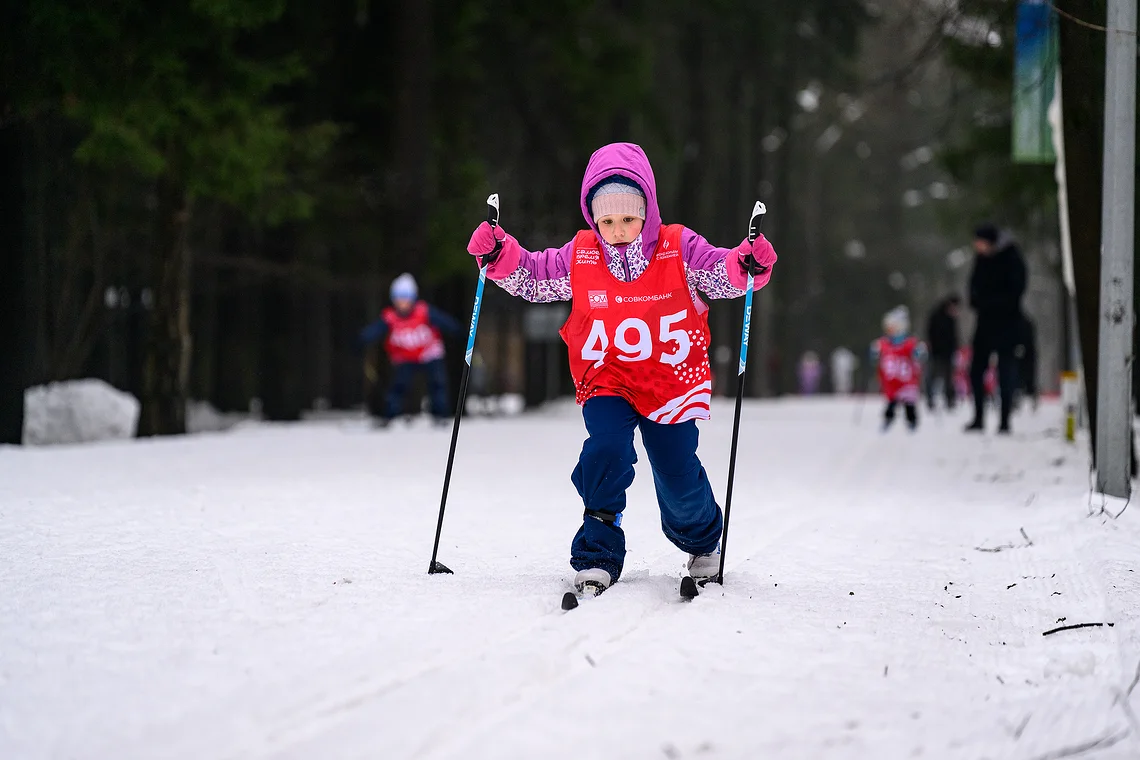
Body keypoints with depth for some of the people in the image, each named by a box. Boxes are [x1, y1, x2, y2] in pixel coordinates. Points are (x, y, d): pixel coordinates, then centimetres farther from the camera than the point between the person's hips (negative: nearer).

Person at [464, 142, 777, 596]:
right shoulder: (580, 257, -2)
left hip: (671, 380, -1)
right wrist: (501, 256, -10)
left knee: (679, 480, -1)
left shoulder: (679, 250, -6)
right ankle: (597, 557, -13)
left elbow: (722, 275, -7)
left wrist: (747, 264, -27)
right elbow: (533, 278, 7)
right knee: (607, 449, -27)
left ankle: (703, 541, 35)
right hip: (605, 380, 1)